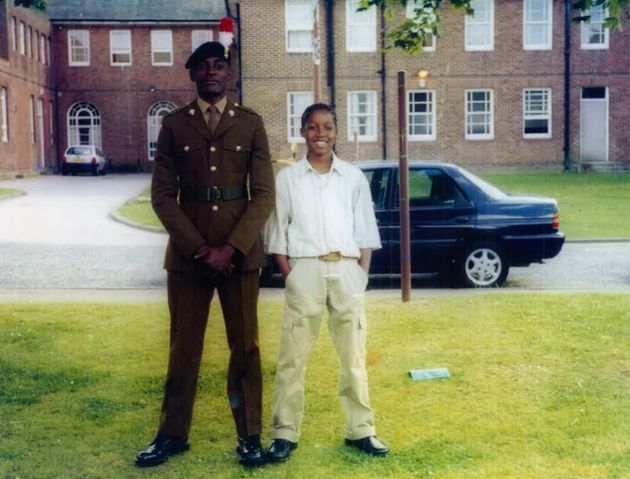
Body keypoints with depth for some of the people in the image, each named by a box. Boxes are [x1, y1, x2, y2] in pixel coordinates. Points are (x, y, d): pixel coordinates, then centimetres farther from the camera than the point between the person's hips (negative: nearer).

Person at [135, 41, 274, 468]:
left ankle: (249, 436, 15)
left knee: (245, 346, 5)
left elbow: (264, 195, -1)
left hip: (240, 252, 0)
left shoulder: (251, 123, 5)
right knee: (184, 347, 8)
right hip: (188, 252, 1)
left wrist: (230, 248, -11)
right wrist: (199, 248, -9)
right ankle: (173, 434, 20)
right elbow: (163, 195, 1)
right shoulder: (174, 124, 6)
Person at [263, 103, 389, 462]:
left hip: (347, 270, 2)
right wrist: (290, 275, -5)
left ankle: (360, 430, 18)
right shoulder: (287, 178, 4)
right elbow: (277, 233, 5)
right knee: (293, 356, -1)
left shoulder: (354, 177, 8)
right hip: (305, 270, -1)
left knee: (354, 355, 8)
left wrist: (362, 273, -1)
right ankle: (285, 433, 7)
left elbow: (365, 231, 9)